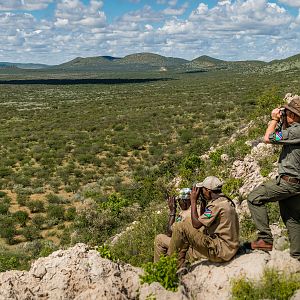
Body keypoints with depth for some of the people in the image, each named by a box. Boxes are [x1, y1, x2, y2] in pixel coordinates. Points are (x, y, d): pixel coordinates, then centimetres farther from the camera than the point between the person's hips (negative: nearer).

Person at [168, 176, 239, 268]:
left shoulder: (216, 204, -19)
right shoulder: (226, 201, 12)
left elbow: (196, 224, -15)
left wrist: (193, 201, -7)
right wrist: (204, 202, 12)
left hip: (221, 252, -11)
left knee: (181, 227, -12)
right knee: (187, 221, 18)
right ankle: (180, 263, 20)